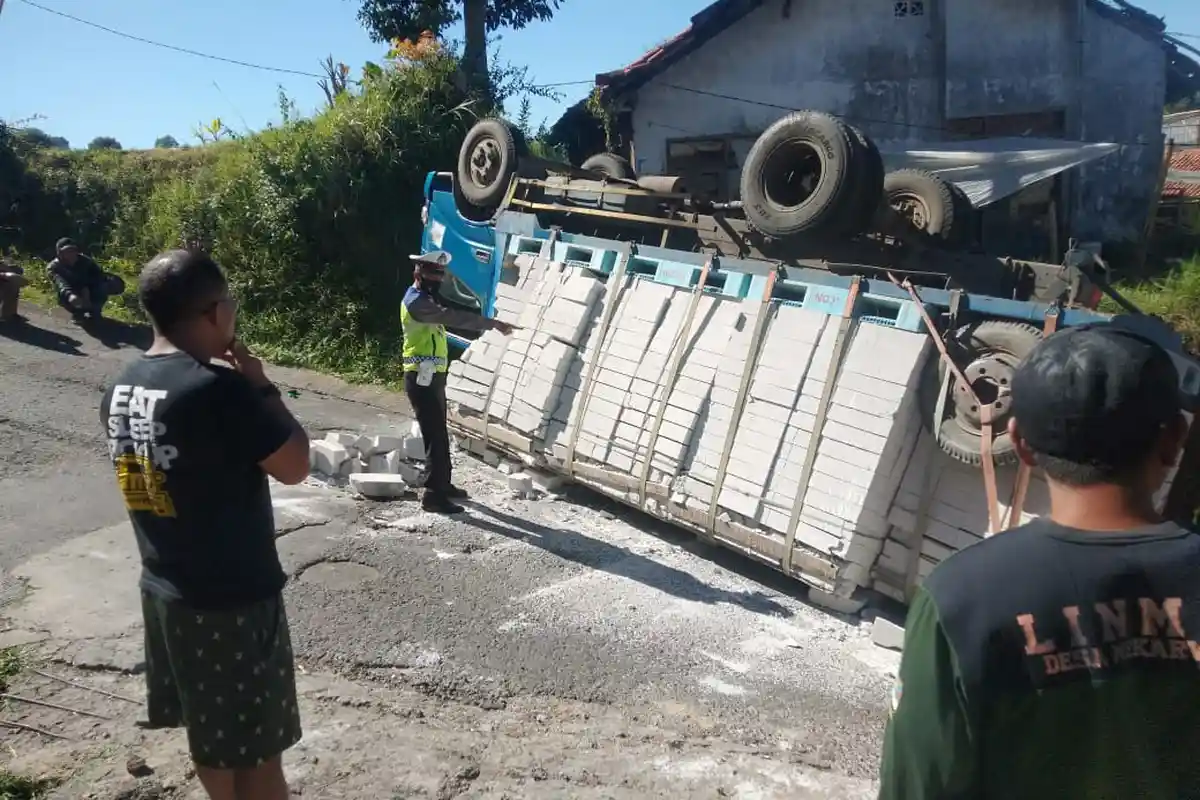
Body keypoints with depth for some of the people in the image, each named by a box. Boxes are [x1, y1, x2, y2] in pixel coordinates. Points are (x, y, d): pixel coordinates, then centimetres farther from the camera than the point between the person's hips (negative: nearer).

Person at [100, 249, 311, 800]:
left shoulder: (121, 389, 2)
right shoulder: (217, 387, -25)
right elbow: (295, 466, -17)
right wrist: (261, 386, -9)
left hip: (163, 588, 8)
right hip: (233, 598, -8)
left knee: (212, 734, 25)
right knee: (255, 748, 8)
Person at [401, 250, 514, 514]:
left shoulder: (425, 299, 18)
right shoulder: (416, 301, -18)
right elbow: (454, 317, -27)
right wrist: (494, 324, -29)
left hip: (432, 377, 10)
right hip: (422, 378, -10)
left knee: (440, 434, 18)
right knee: (435, 436, -9)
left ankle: (443, 485, 30)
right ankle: (433, 495, -5)